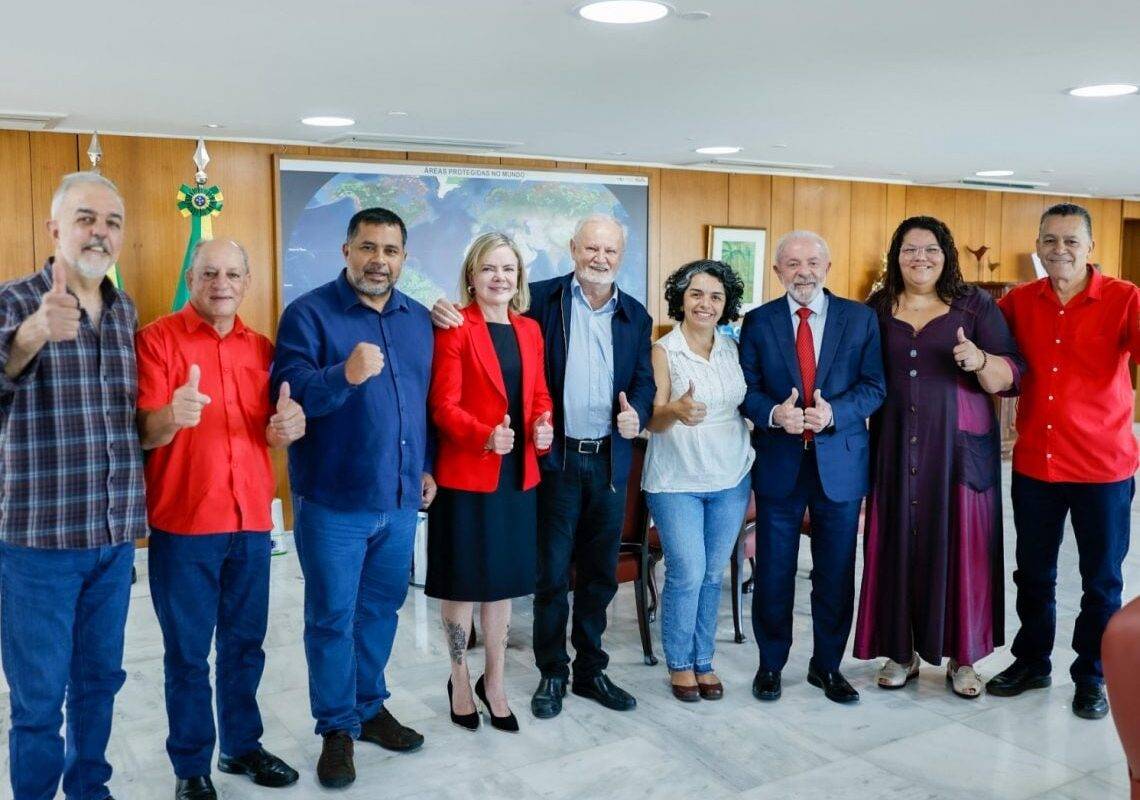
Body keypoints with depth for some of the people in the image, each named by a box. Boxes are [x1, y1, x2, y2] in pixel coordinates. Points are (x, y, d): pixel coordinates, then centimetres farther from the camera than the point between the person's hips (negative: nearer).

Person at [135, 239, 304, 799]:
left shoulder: (261, 348, 9)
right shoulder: (156, 339, -5)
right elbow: (144, 434, -12)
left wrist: (285, 427, -12)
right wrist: (173, 416, -34)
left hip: (251, 520, 4)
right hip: (183, 523, -4)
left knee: (245, 644, 14)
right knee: (187, 652, 6)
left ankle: (242, 746, 31)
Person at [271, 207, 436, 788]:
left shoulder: (418, 320, 10)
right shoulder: (309, 313, -7)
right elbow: (289, 392, -19)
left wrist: (426, 466, 14)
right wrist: (345, 376, -36)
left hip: (400, 498, 5)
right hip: (332, 500, -5)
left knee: (380, 610, 16)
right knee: (332, 619, 5)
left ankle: (369, 707, 33)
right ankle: (337, 728, 21)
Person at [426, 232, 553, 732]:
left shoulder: (530, 331, 11)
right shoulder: (454, 329, -8)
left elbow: (539, 396, 13)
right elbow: (443, 405, -13)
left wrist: (543, 426, -8)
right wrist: (484, 435, -28)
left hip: (517, 476, 5)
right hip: (465, 475, -5)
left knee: (504, 583, 14)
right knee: (462, 583, 8)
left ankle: (494, 682, 30)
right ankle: (460, 680, 28)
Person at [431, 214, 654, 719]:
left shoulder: (635, 316, 8)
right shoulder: (542, 298, -3)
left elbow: (644, 382, 10)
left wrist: (637, 413, -12)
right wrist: (446, 312, -21)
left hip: (610, 460, 4)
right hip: (556, 457, -3)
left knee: (600, 573, 14)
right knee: (552, 572, 5)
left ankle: (590, 669, 30)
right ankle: (551, 673, 22)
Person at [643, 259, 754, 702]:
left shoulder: (734, 349, 5)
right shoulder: (663, 351, -6)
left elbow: (747, 405, 12)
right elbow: (652, 420, -12)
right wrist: (676, 410, -32)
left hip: (731, 479, 4)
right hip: (677, 482, -4)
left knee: (713, 574, 10)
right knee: (688, 574, -4)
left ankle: (703, 660, 27)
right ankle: (679, 664, 17)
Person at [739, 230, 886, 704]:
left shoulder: (860, 318, 4)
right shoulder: (758, 322, 4)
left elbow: (874, 386, -1)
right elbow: (745, 389, 0)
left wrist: (834, 412, -18)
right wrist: (775, 413, -19)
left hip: (840, 463, 1)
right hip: (778, 463, 0)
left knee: (836, 574, 10)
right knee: (773, 572, 8)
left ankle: (828, 666, 28)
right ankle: (770, 664, 25)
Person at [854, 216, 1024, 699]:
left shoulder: (975, 305, 1)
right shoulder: (877, 309, 7)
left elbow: (1010, 376, -4)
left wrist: (980, 360, -23)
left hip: (958, 446, -1)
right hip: (895, 449, 2)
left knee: (958, 545, 2)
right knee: (898, 544, 4)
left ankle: (962, 656, 17)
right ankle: (900, 650, 18)